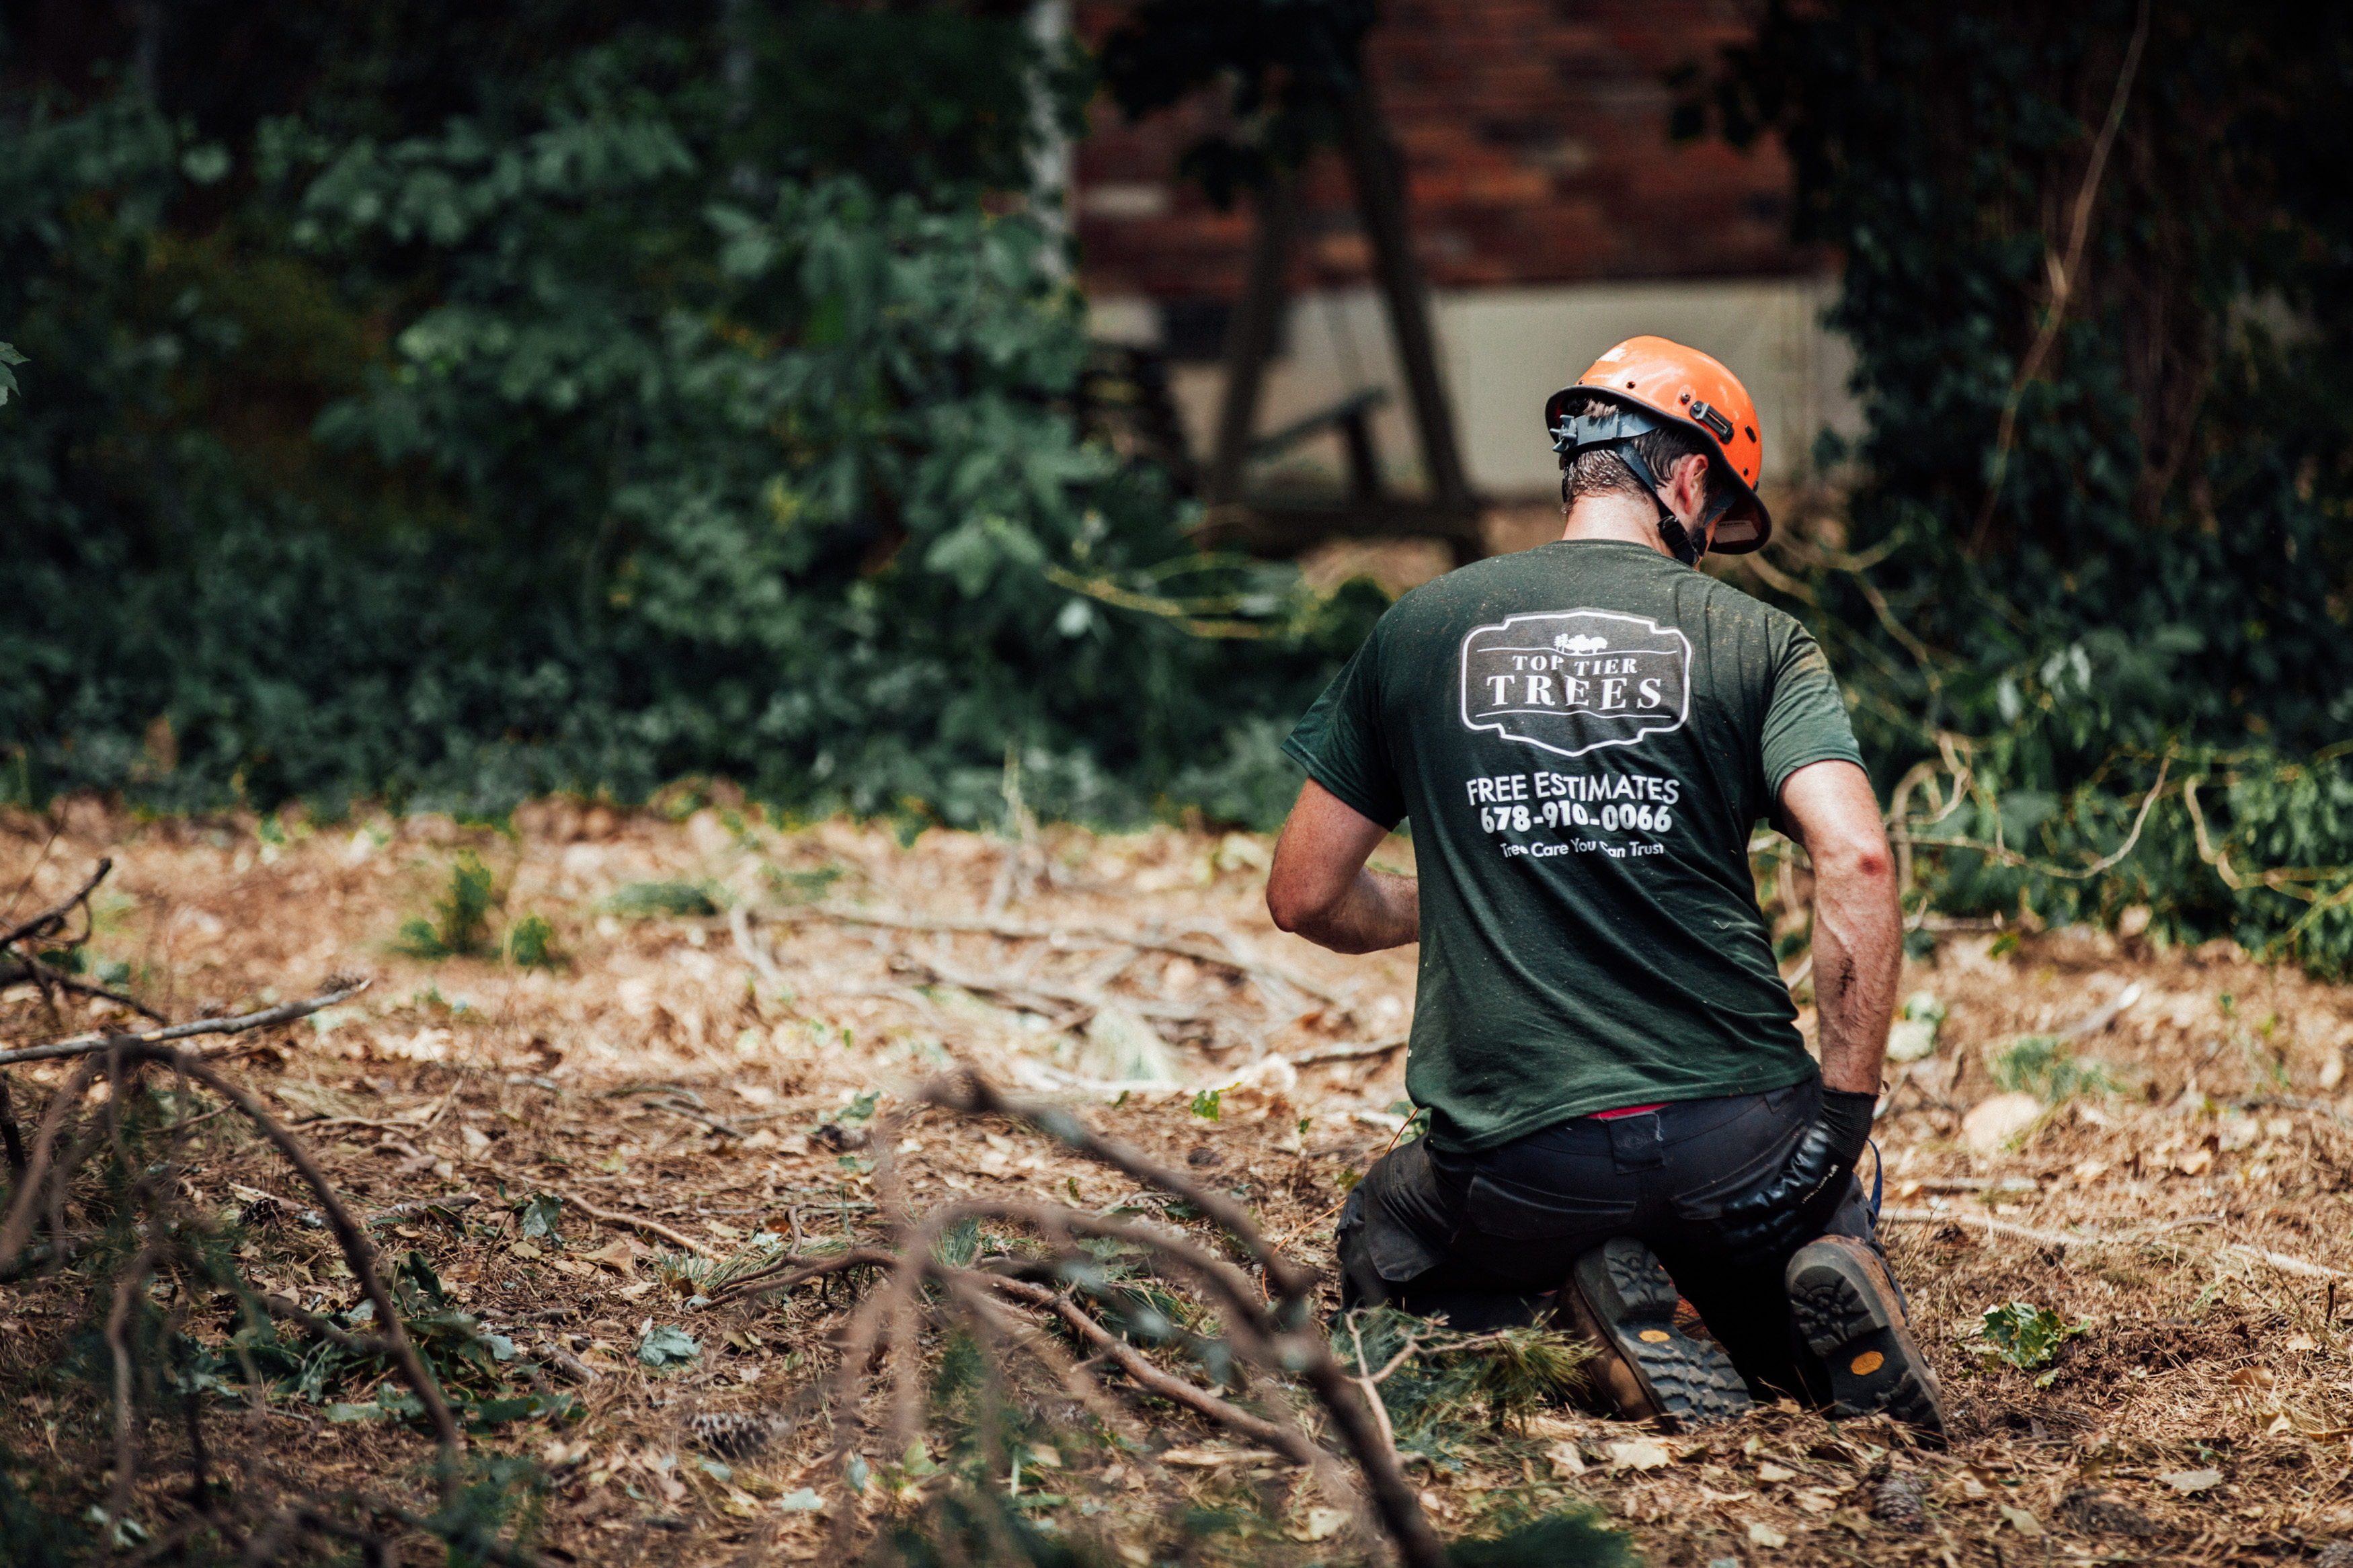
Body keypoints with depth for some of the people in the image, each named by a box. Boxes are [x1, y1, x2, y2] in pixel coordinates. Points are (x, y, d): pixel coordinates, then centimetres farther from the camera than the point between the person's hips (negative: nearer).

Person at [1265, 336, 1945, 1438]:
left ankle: (1591, 1299, 0)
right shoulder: (1755, 642, 2)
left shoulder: (1422, 630, 7)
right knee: (1814, 1220, 34)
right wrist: (1847, 1111, -7)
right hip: (1740, 1134, 1)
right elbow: (1856, 860, -14)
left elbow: (1305, 898, 11)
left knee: (1379, 1253, 31)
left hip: (1517, 1160, 0)